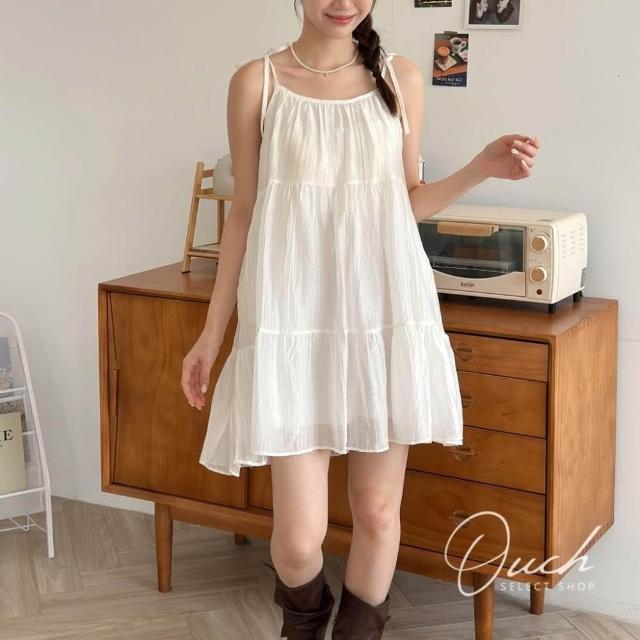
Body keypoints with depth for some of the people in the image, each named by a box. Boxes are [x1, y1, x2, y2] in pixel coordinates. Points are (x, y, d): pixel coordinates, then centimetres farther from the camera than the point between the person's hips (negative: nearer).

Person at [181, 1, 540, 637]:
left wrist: (482, 168, -3)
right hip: (295, 317, -2)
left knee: (377, 511, 7)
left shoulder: (401, 78, 7)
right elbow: (244, 212, 5)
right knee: (299, 532, -2)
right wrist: (212, 331, 5)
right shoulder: (256, 81, 1)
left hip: (386, 311, 2)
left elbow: (409, 202, 14)